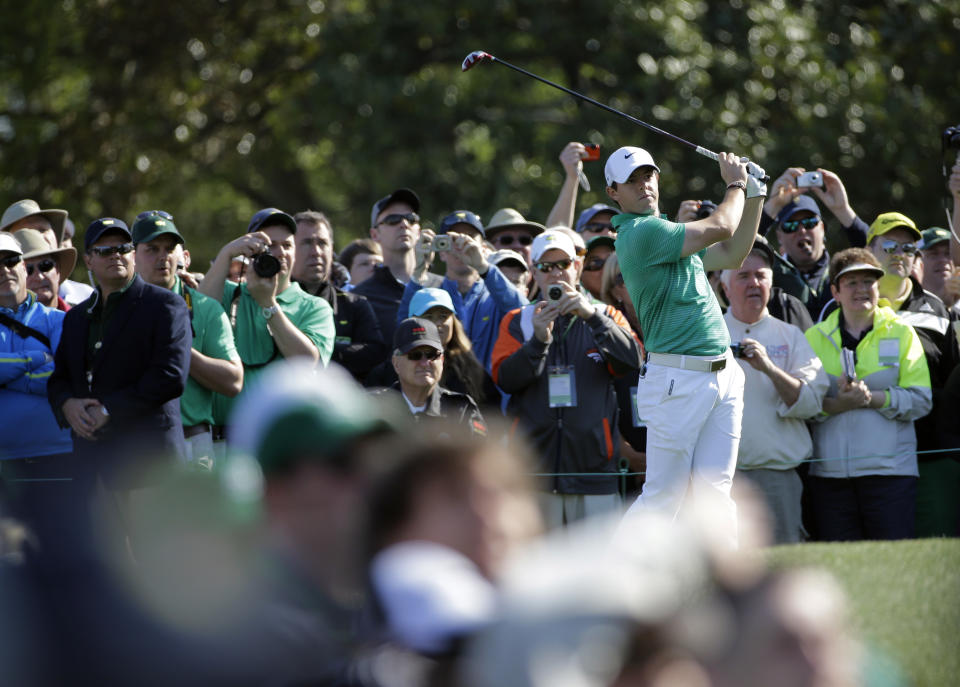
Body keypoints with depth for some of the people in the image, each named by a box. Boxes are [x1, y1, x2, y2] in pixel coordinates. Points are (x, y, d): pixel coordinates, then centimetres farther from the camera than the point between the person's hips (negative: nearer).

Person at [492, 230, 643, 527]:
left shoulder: (604, 317, 14)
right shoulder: (518, 322, 14)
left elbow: (632, 360, -5)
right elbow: (504, 378, -1)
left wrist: (593, 316, -18)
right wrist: (539, 340, -16)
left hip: (593, 466, 0)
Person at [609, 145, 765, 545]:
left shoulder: (663, 232, 19)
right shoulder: (640, 233, -12)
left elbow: (731, 255, 26)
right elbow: (720, 228, -12)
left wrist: (754, 194, 19)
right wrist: (735, 185, 7)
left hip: (723, 375, 8)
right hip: (677, 378, -8)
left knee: (715, 494, 3)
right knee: (662, 498, -7)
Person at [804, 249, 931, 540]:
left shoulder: (901, 333, 10)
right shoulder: (815, 338, 13)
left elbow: (921, 399, 0)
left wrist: (872, 398, -13)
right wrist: (839, 404, -15)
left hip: (890, 469, -1)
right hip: (830, 470, 1)